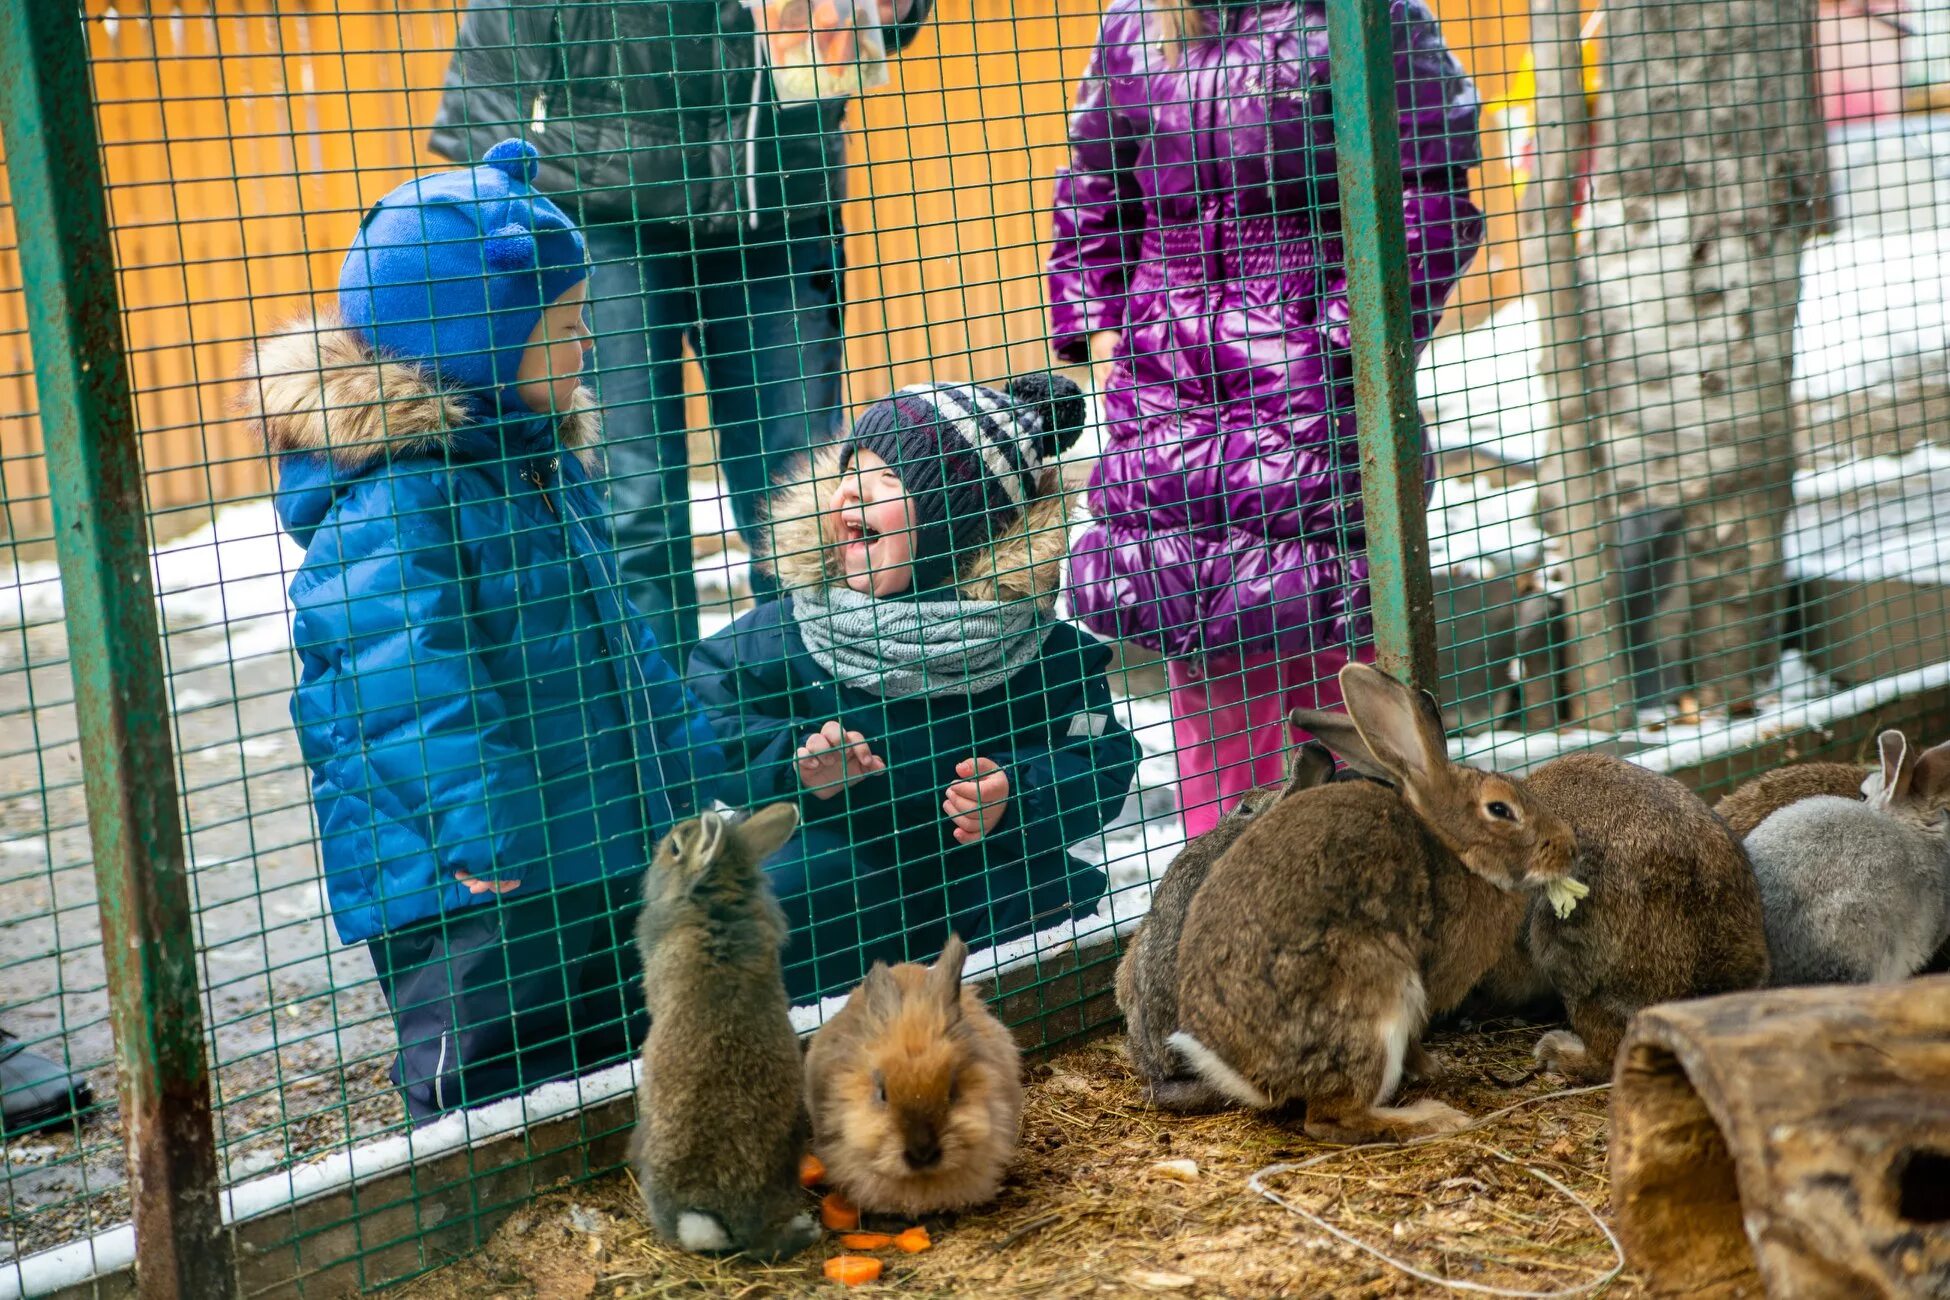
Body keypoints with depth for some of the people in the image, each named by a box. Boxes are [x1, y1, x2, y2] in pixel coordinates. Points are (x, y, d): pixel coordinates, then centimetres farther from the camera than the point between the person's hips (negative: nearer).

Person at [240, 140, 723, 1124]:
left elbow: (613, 636, 23)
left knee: (623, 1059, 18)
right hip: (469, 892, -9)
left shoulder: (543, 471, 12)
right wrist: (478, 831, -36)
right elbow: (405, 682, -30)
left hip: (601, 851, 10)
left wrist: (680, 758, 27)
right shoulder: (387, 510, -20)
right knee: (490, 1087, -6)